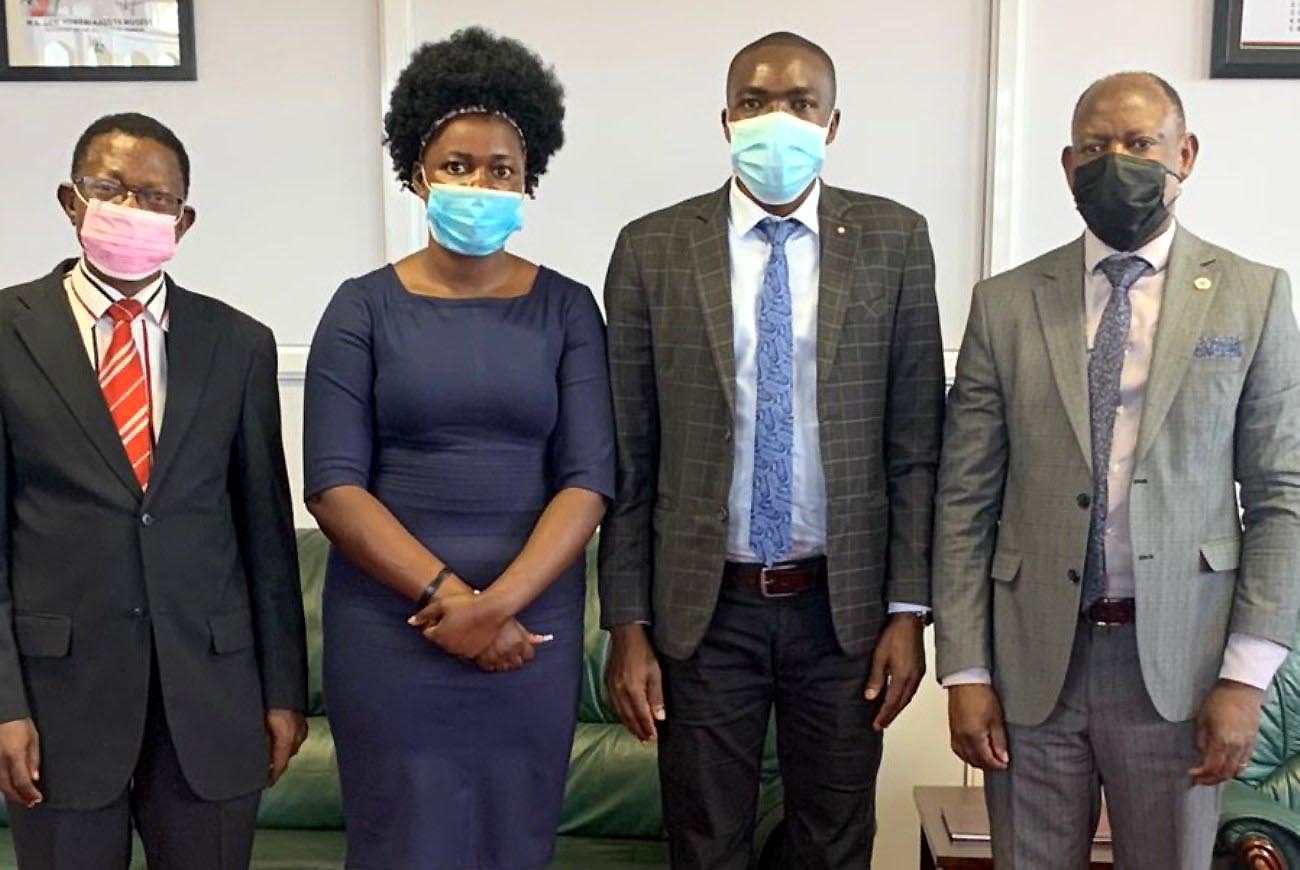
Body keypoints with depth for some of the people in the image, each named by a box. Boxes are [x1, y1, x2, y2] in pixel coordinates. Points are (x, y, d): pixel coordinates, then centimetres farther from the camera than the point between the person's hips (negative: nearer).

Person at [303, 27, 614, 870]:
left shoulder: (565, 308, 2)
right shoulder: (364, 307, 0)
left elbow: (589, 479, -5)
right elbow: (334, 486, -6)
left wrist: (499, 603, -16)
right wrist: (447, 596, -15)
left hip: (531, 623, 1)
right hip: (389, 624, -1)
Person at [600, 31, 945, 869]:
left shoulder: (895, 240, -1)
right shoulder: (652, 248, -3)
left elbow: (916, 445, 0)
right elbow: (629, 457, -1)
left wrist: (908, 609, -3)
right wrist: (628, 625, -3)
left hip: (844, 605, 1)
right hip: (703, 607, 0)